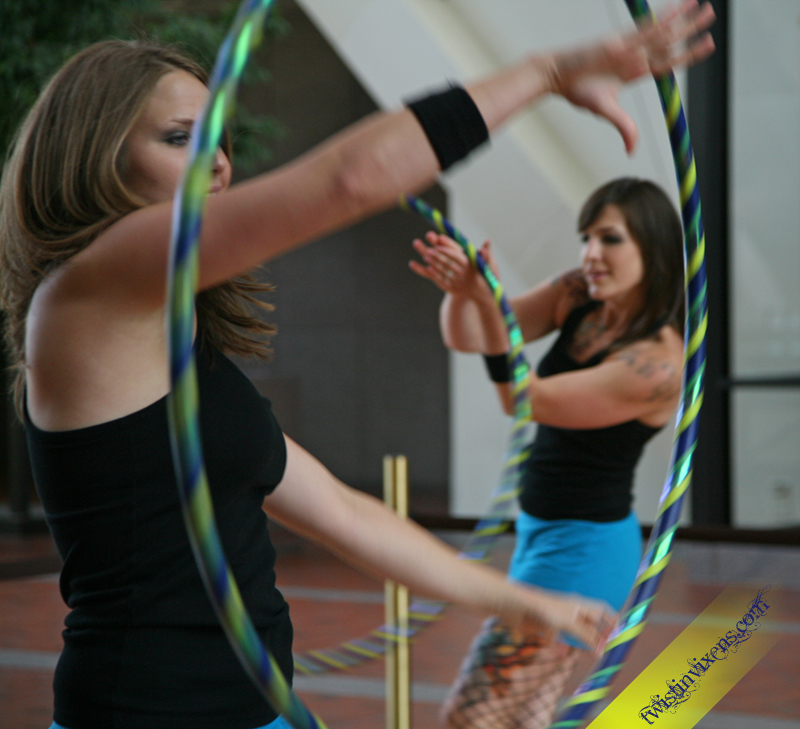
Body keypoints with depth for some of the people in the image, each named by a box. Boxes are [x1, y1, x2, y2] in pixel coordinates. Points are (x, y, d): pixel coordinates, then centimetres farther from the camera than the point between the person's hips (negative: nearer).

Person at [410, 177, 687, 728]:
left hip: (581, 551, -8)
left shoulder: (656, 364, -22)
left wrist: (488, 300, -33)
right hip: (541, 533, 8)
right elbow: (465, 339, -3)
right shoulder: (577, 297, 0)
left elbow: (526, 401, -23)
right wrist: (460, 288, -25)